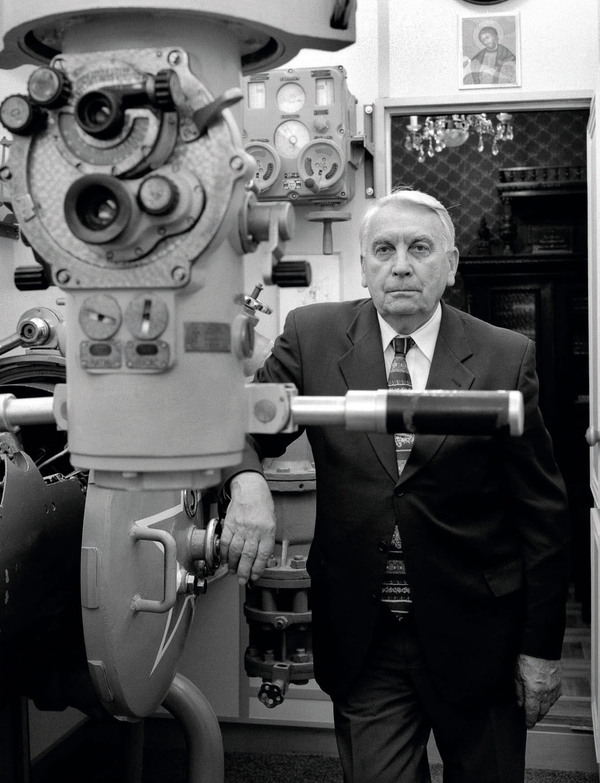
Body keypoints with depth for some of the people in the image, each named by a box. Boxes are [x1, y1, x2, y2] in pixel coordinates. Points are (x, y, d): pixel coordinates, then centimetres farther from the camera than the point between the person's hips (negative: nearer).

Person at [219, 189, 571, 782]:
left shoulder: (507, 358, -6)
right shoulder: (312, 334, -2)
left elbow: (542, 511, -2)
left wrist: (542, 648, -1)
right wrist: (246, 483, -26)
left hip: (475, 638, 0)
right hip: (363, 641, 0)